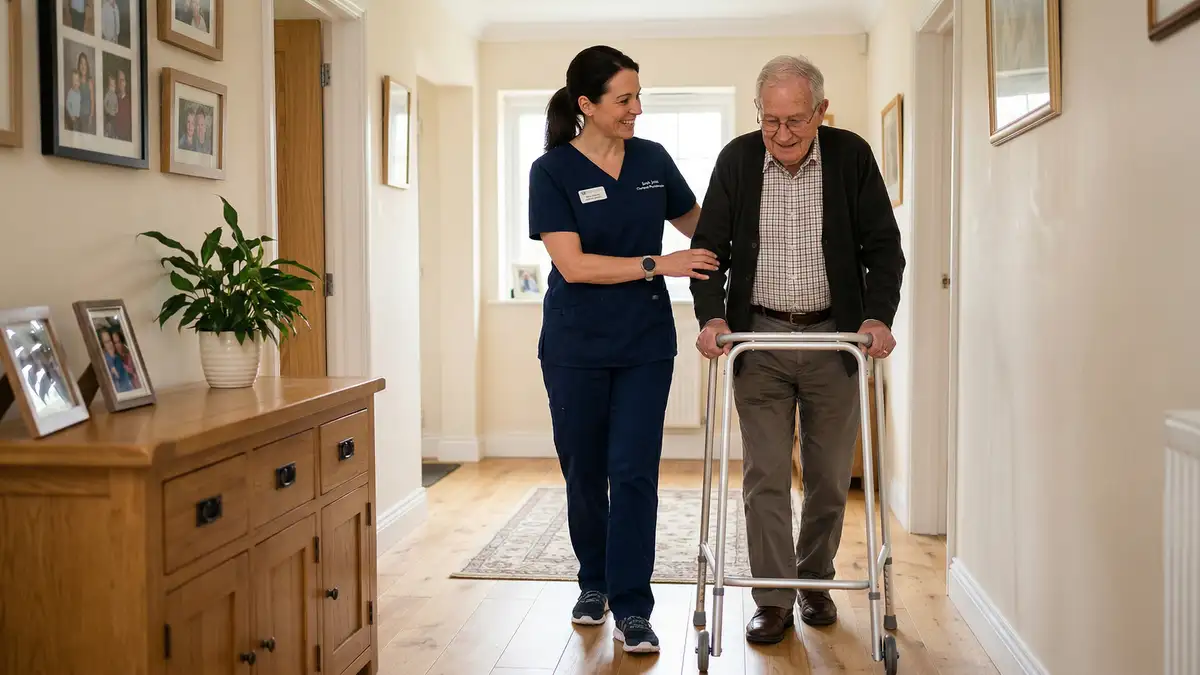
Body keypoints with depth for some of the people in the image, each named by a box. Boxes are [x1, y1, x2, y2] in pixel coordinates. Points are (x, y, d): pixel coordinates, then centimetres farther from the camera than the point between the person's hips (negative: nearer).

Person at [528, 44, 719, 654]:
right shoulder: (552, 170, -7)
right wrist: (659, 265, -20)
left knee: (634, 471, -4)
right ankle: (594, 583, 31)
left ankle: (631, 608, 3)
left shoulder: (652, 159, 4)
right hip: (575, 346, -1)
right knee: (583, 470, 10)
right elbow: (573, 264, -16)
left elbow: (699, 225, 19)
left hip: (646, 343, 2)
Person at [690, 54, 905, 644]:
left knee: (829, 474, 10)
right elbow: (709, 245, 0)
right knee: (765, 475, 0)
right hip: (759, 338, 0)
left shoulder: (851, 155, -4)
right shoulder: (736, 160, -3)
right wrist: (712, 315, -16)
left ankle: (816, 582, 29)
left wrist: (878, 315, -16)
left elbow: (883, 245, -2)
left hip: (834, 336, 0)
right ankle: (774, 599, 10)